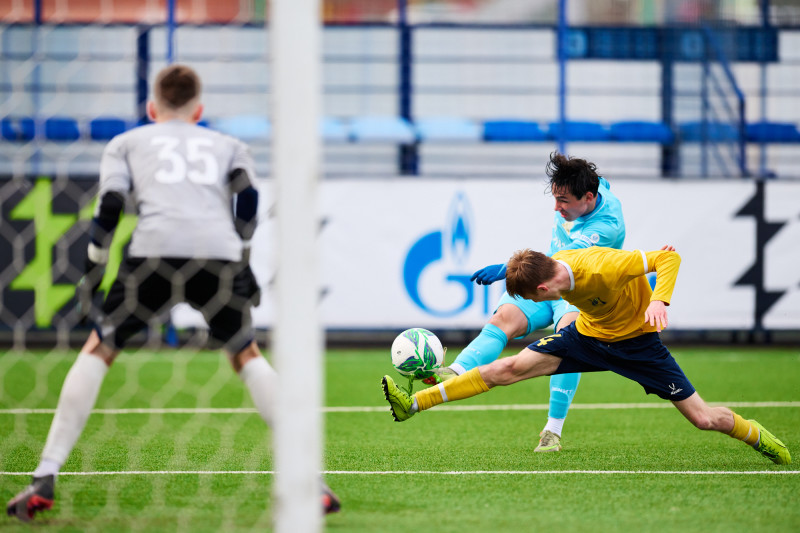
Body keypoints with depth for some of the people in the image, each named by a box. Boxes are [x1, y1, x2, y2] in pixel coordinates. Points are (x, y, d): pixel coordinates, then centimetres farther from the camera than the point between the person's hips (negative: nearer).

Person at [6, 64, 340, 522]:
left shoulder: (126, 143, 29)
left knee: (98, 351, 13)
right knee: (247, 356, 19)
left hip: (155, 253, -1)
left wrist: (95, 268, 17)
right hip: (220, 255, 1)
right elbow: (247, 197, 14)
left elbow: (110, 204, 12)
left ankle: (45, 480, 3)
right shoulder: (227, 145, 32)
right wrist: (245, 262, 19)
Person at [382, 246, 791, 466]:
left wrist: (659, 299, -46)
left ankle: (758, 436, 23)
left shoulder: (604, 268, -36)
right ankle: (414, 404, -12)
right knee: (510, 368, -9)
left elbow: (669, 257, -32)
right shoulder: (557, 266, -15)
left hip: (636, 340, -5)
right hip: (589, 334, 5)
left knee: (702, 418, -8)